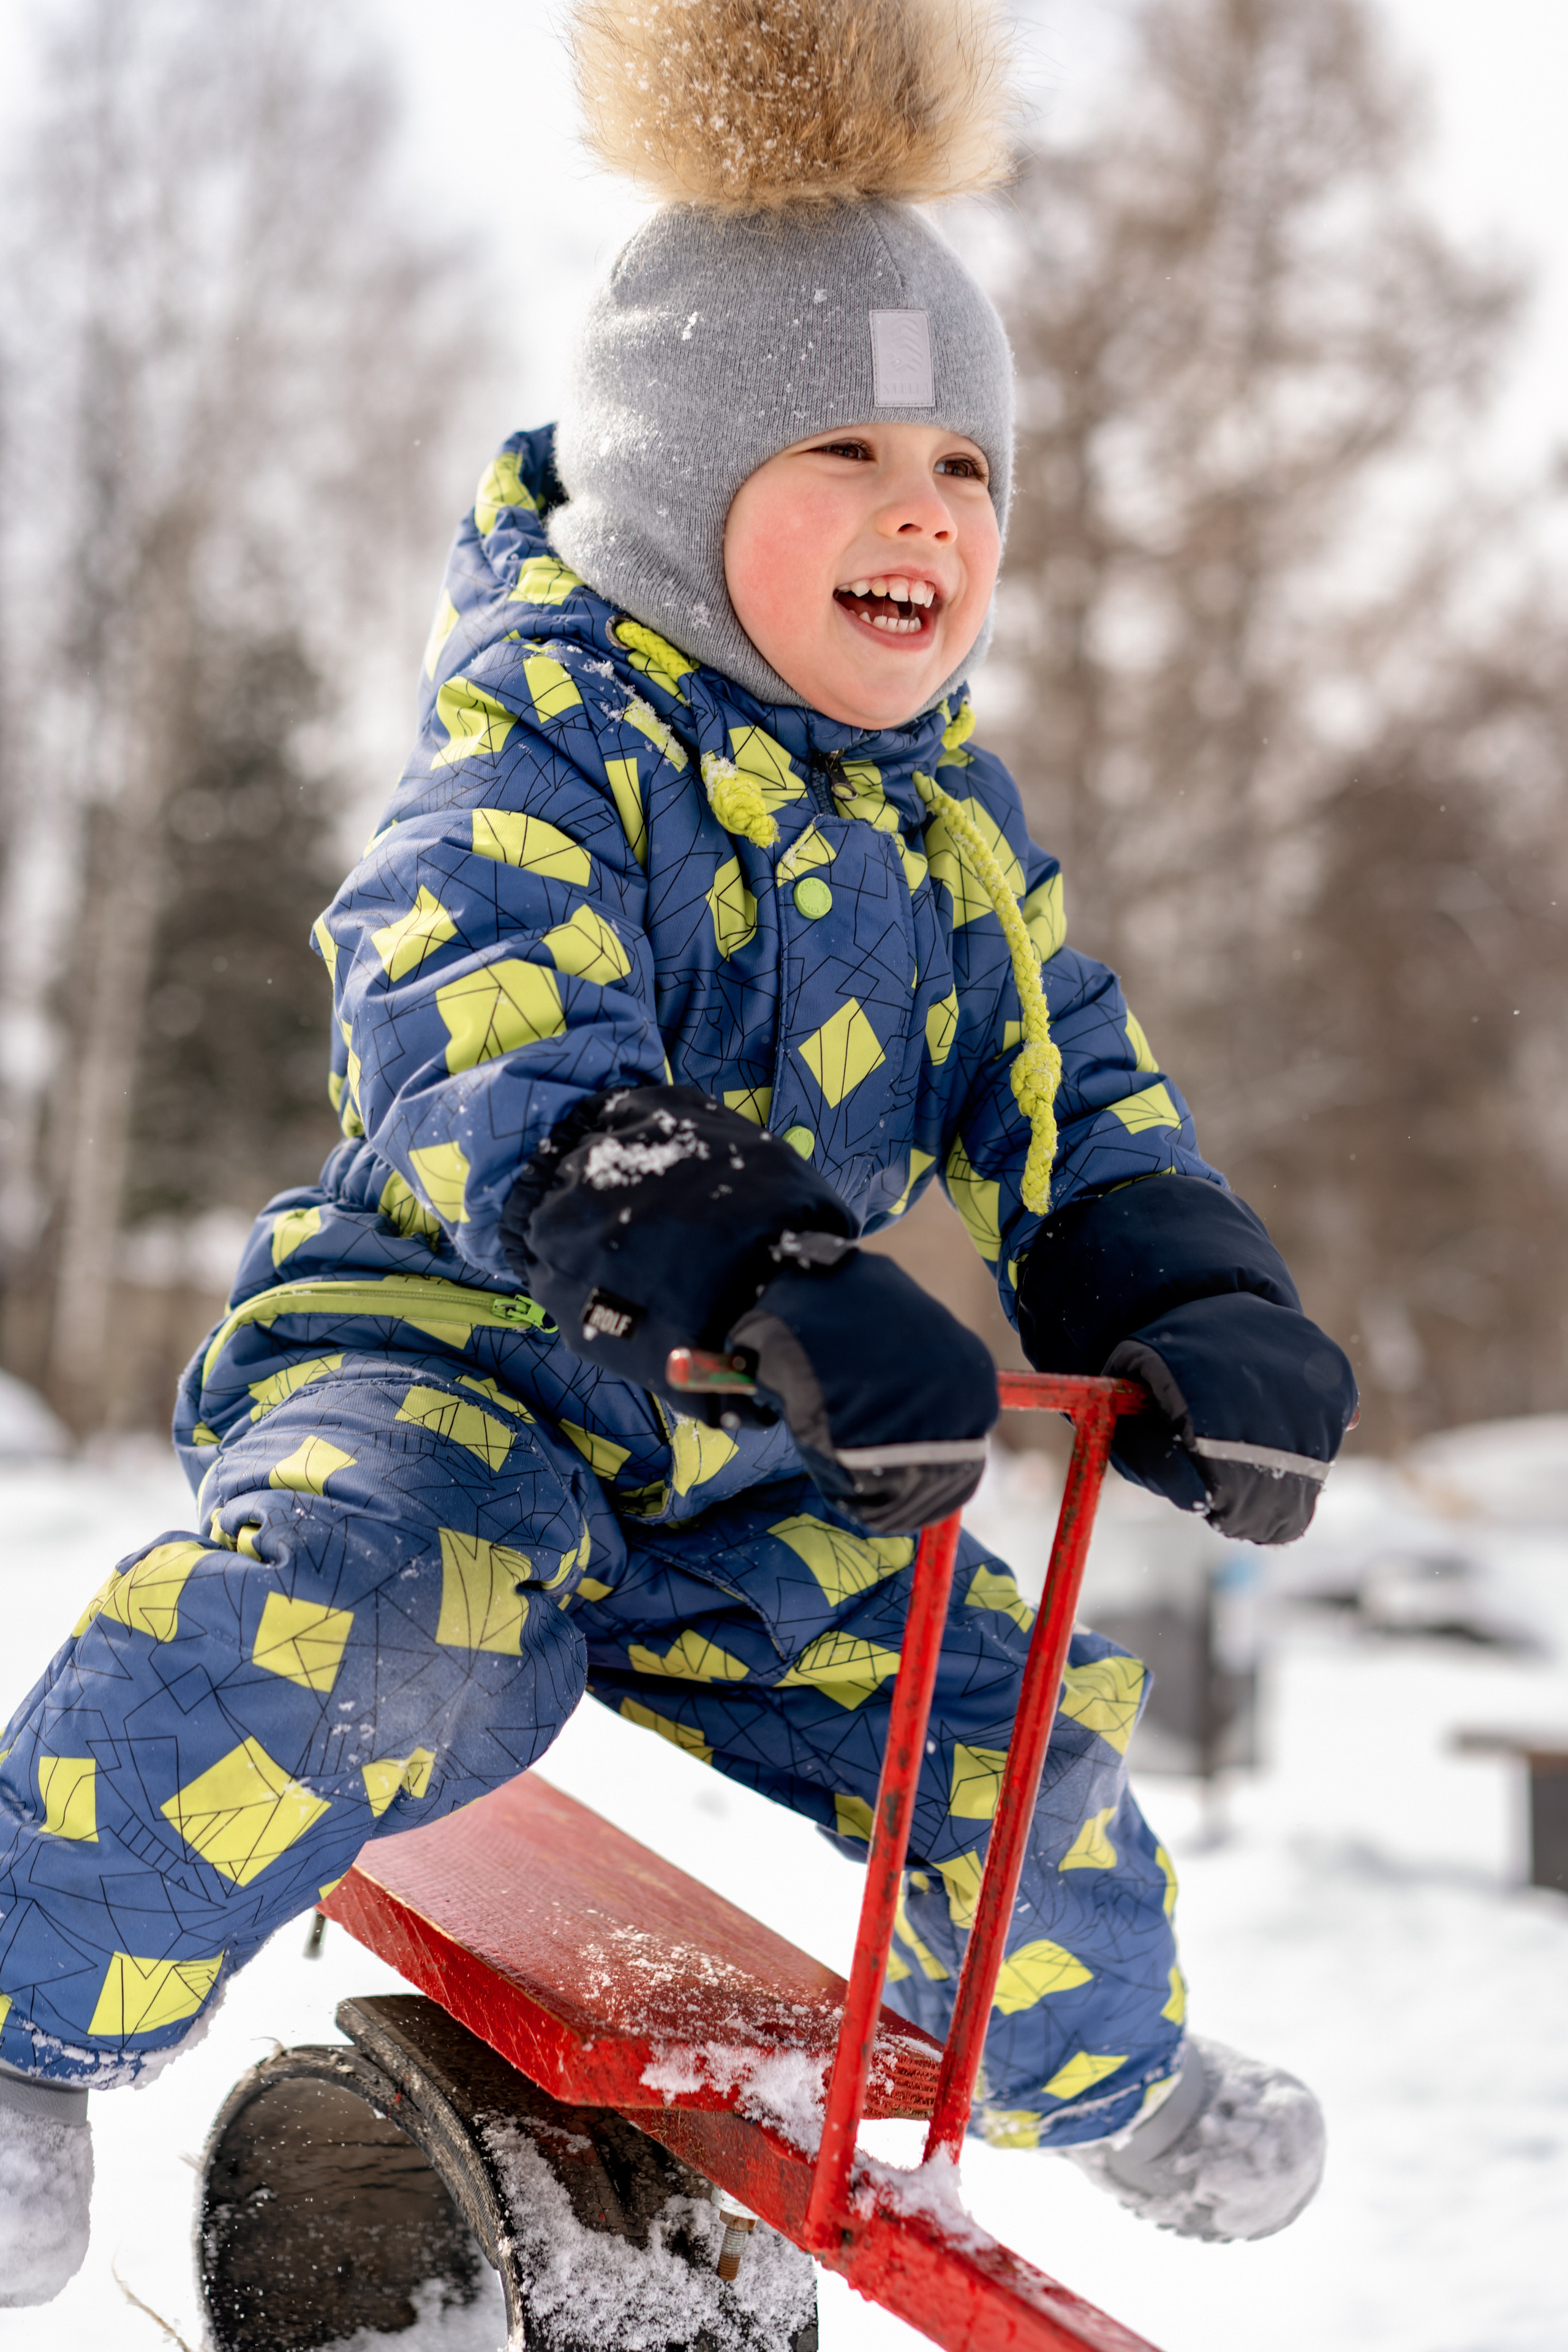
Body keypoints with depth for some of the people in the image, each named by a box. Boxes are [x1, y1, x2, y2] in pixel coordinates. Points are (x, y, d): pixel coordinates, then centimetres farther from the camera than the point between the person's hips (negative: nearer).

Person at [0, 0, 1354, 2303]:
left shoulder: (946, 828, 8)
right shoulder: (540, 749, -16)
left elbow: (1076, 1100, 10)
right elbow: (499, 1063, -33)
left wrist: (1194, 1313, -12)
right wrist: (782, 1280, -48)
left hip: (741, 1472, 7)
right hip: (442, 1364, -7)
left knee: (1008, 1730, 9)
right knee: (355, 1610, -38)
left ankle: (1083, 2058, 40)